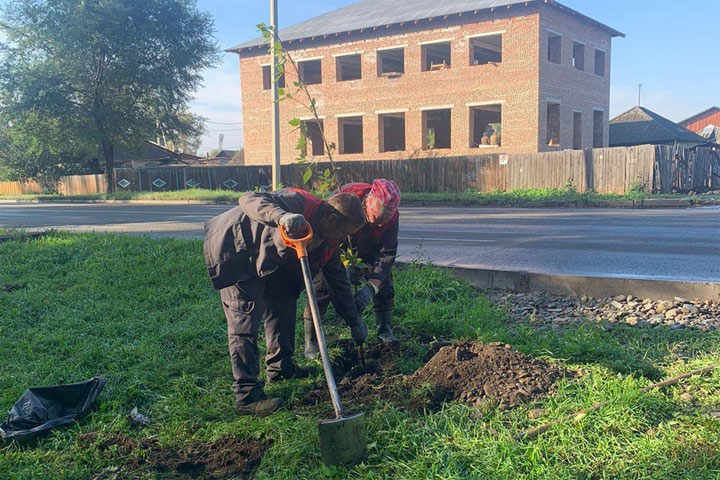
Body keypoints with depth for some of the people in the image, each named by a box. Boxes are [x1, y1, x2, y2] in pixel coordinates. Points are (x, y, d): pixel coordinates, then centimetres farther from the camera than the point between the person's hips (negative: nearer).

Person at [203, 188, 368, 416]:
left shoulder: (328, 242, -1)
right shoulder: (299, 203, -28)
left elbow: (338, 281, 9)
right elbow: (250, 200, -40)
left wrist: (355, 323, 13)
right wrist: (282, 216, -59)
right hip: (234, 253, -10)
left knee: (283, 305, 13)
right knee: (246, 319, -14)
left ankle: (280, 367, 31)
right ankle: (247, 395, -13)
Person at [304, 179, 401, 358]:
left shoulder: (392, 217, -29)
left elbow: (387, 253, -28)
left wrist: (371, 288, -39)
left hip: (367, 251, 3)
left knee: (383, 279, -5)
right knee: (322, 285, -14)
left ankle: (385, 329, 15)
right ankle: (310, 340, -6)